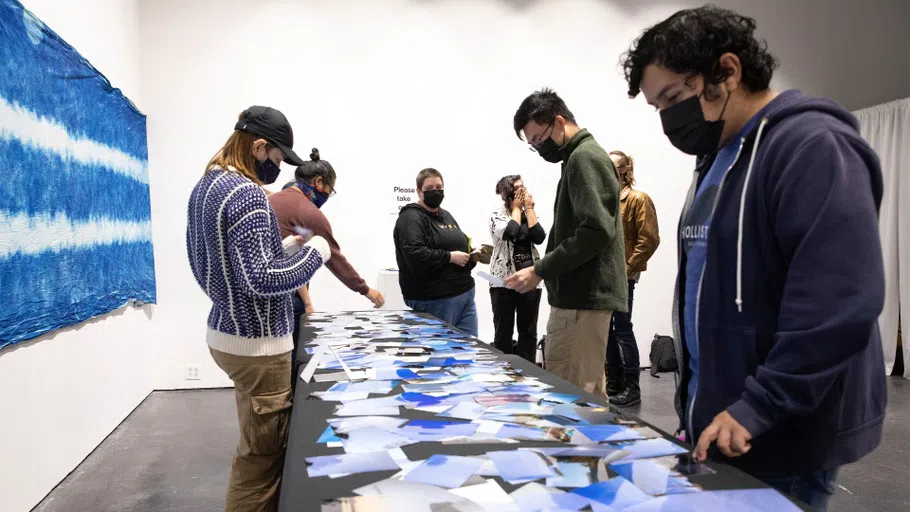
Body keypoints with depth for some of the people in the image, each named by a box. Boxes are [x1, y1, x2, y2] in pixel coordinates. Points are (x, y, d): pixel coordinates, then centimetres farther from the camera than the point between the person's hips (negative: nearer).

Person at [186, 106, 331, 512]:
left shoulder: (204, 186, 11)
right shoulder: (246, 193, -20)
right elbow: (262, 279, -25)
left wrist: (282, 247, 11)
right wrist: (314, 252, -12)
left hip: (225, 332, 10)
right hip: (256, 343, -10)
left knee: (256, 446, 22)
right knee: (263, 454, 2)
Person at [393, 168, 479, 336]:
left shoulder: (446, 216, 19)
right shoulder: (411, 218, -10)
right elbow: (414, 255, -25)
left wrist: (471, 254, 7)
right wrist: (450, 257, -19)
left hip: (465, 294, 9)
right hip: (434, 300, -9)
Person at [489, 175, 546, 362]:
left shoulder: (530, 215, 13)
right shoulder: (497, 216, 1)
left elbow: (539, 238, -6)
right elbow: (510, 233, -20)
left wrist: (529, 208, -1)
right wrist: (517, 207, -5)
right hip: (504, 282, -4)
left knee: (529, 333, 8)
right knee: (503, 333, 2)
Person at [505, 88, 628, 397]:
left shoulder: (584, 157, -10)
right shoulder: (583, 158, 21)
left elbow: (597, 231, -22)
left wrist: (541, 271, -17)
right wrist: (546, 271, 14)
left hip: (581, 299, -10)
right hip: (585, 296, 10)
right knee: (587, 398, 14)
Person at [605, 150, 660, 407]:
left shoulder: (638, 199, -6)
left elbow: (649, 239, -14)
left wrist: (628, 267, -15)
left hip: (622, 276, -7)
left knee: (622, 328, -3)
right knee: (606, 328, 12)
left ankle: (632, 388, 8)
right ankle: (613, 383, 24)